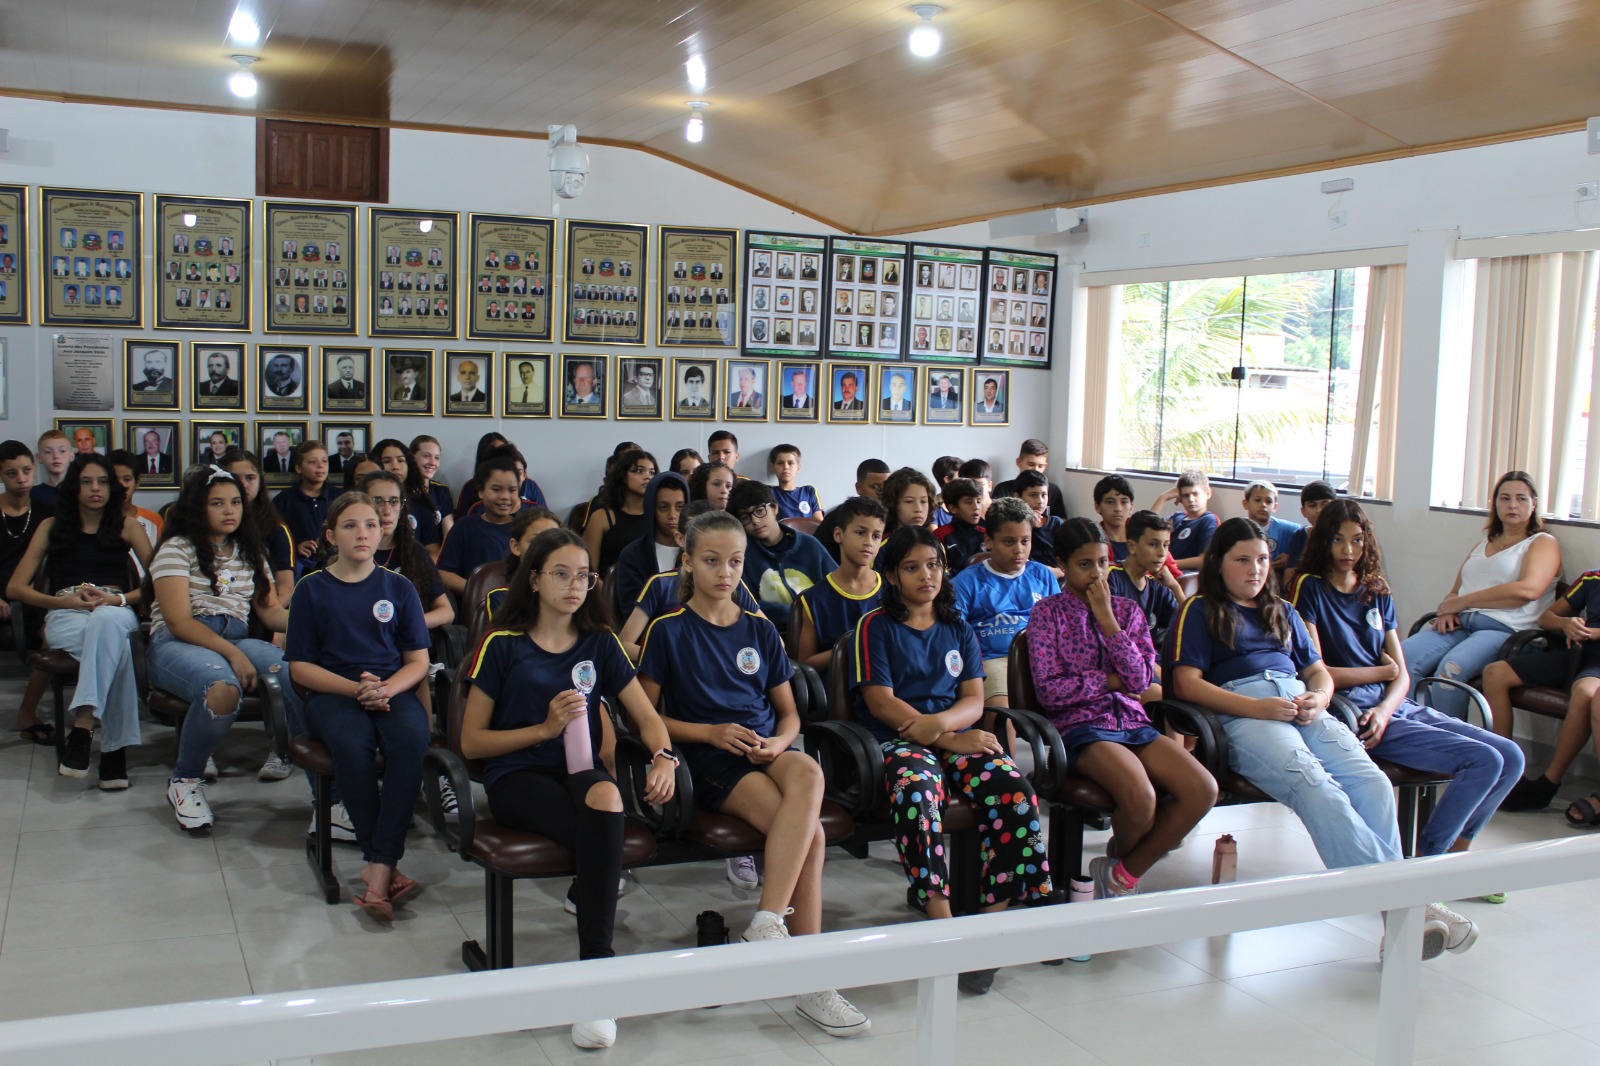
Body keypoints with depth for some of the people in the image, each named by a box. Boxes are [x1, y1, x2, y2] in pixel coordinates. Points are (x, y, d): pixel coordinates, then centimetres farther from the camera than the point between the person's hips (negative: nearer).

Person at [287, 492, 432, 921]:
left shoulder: (399, 588, 12)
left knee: (411, 740, -34)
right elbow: (300, 667, 4)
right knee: (352, 744, -36)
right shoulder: (312, 589, 9)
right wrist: (356, 688, -12)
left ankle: (379, 868, -34)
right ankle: (384, 864, -27)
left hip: (393, 689, 1)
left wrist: (386, 689, -13)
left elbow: (418, 661, 9)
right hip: (332, 693, -1)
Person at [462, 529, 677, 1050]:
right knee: (605, 835, -35)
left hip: (583, 771, 2)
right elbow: (471, 742, 2)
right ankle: (603, 960, -19)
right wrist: (544, 728, -11)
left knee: (605, 797, -37)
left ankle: (593, 968, -31)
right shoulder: (503, 645, 4)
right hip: (518, 776, -2)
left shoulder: (600, 643, 13)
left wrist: (664, 758, -13)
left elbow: (647, 717, 9)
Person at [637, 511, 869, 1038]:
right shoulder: (668, 630, 4)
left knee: (809, 776, -36)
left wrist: (778, 742, -5)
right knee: (810, 830, -31)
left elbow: (788, 713, 19)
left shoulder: (760, 630, 16)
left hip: (767, 749, 4)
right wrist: (712, 732, -11)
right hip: (708, 758, -4)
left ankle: (768, 922, -34)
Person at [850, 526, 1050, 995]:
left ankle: (993, 919, -26)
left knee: (1014, 790, -29)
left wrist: (939, 722, -15)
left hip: (958, 735, 4)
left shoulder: (958, 630, 22)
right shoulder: (876, 627, 9)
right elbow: (881, 702, -3)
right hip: (898, 740, -4)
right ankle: (942, 922, -37)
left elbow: (974, 700, 10)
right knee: (916, 791, -40)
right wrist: (951, 741, -12)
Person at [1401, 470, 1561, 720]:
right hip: (1460, 625, 6)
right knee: (1403, 657, -25)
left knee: (1450, 668, -37)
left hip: (1505, 629, -6)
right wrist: (1446, 610, 0)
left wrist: (1463, 601, -5)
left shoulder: (1543, 543, 9)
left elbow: (1527, 590, -10)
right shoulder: (1480, 546, 30)